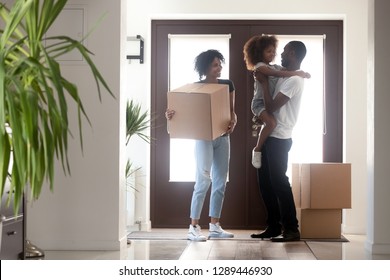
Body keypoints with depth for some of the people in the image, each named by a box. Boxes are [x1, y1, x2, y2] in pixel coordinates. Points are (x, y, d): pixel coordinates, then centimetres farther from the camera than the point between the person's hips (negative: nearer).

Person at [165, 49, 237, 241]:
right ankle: (193, 228, -8)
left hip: (223, 137, 5)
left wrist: (233, 122, -11)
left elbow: (232, 110, 11)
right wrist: (171, 115, -26)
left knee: (220, 182, 6)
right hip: (204, 137, -5)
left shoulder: (227, 85, 7)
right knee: (203, 181, -12)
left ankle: (214, 226, 14)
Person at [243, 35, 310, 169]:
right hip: (260, 103, -9)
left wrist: (301, 73, -12)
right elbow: (277, 74, -25)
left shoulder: (276, 67, 15)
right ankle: (257, 150, -17)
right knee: (271, 122, -32)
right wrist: (297, 73, -26)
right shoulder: (260, 66, -11)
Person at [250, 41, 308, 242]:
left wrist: (264, 82, -11)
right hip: (270, 136, 10)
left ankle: (291, 229, 0)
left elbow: (271, 107, -18)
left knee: (279, 182, -7)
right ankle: (274, 226, 17)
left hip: (279, 139, -10)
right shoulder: (286, 77, 16)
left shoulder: (294, 80, -15)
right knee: (265, 182, 11)